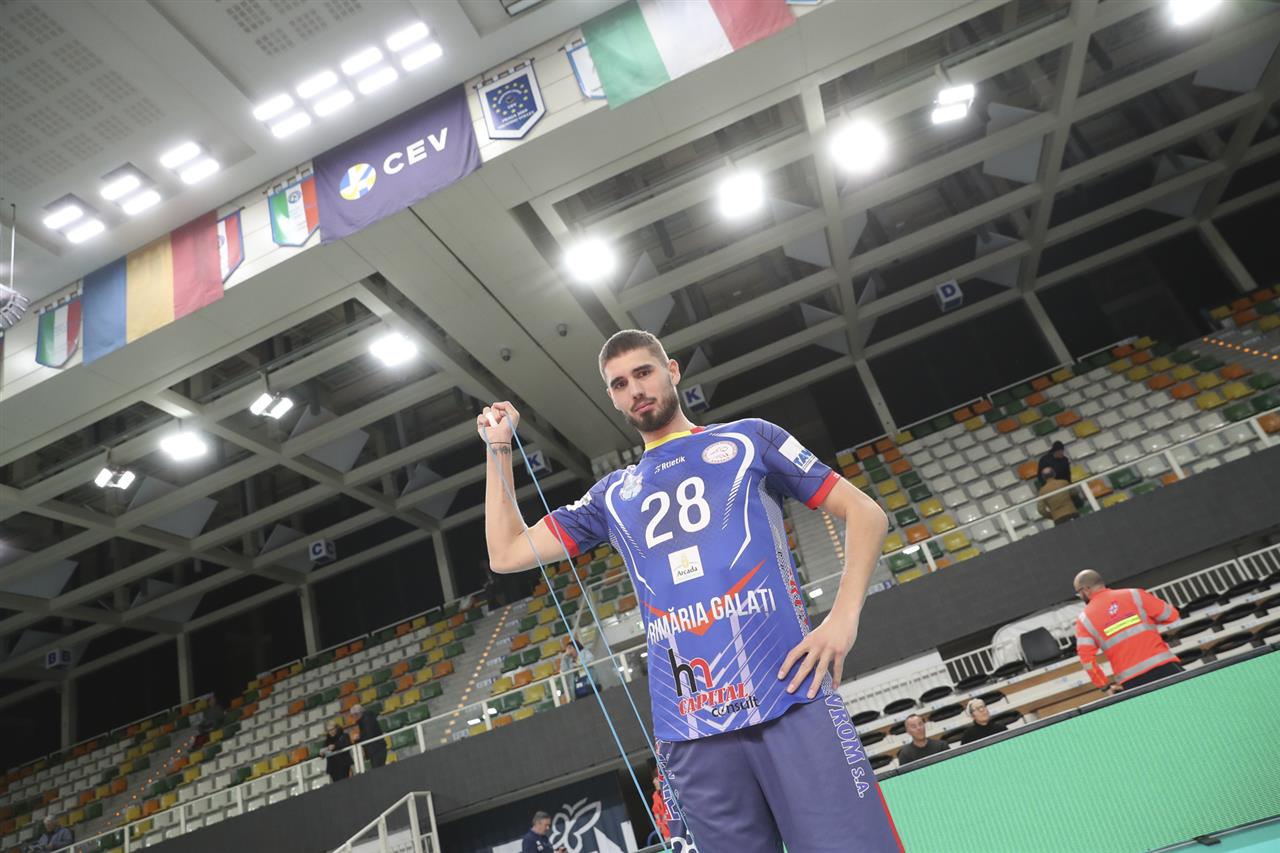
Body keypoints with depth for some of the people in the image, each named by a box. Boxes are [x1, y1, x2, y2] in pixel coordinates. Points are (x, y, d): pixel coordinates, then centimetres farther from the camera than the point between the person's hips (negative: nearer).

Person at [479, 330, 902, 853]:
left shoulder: (747, 439, 12)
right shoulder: (613, 495, 20)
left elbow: (864, 512, 10)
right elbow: (507, 554, 20)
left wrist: (843, 617, -5)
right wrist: (499, 450, 16)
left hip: (791, 697, -2)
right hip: (690, 729, 3)